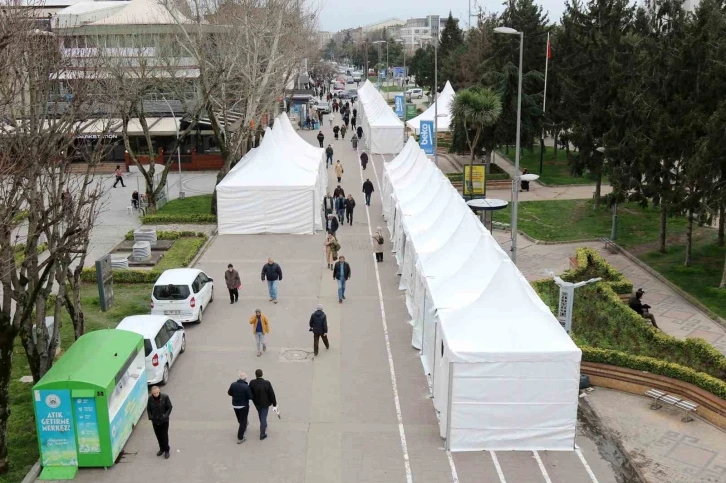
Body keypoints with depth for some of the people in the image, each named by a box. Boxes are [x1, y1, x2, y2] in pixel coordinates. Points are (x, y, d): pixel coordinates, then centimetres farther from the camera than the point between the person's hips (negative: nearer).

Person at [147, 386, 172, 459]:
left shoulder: (165, 397, -15)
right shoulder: (150, 399, -7)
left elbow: (169, 407, -8)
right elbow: (148, 409, 4)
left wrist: (165, 416, -19)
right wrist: (150, 417, -9)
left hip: (164, 421, -3)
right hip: (155, 421, 3)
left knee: (164, 436, 2)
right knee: (158, 436, 15)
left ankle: (166, 451, 18)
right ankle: (161, 449, 34)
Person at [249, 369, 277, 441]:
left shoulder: (252, 383, -21)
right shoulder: (267, 383, -26)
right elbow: (272, 394, -18)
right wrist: (274, 403, -6)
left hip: (256, 403, 3)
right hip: (265, 403, -3)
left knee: (261, 415, 28)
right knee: (263, 417, 9)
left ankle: (264, 426, 52)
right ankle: (262, 434, 15)